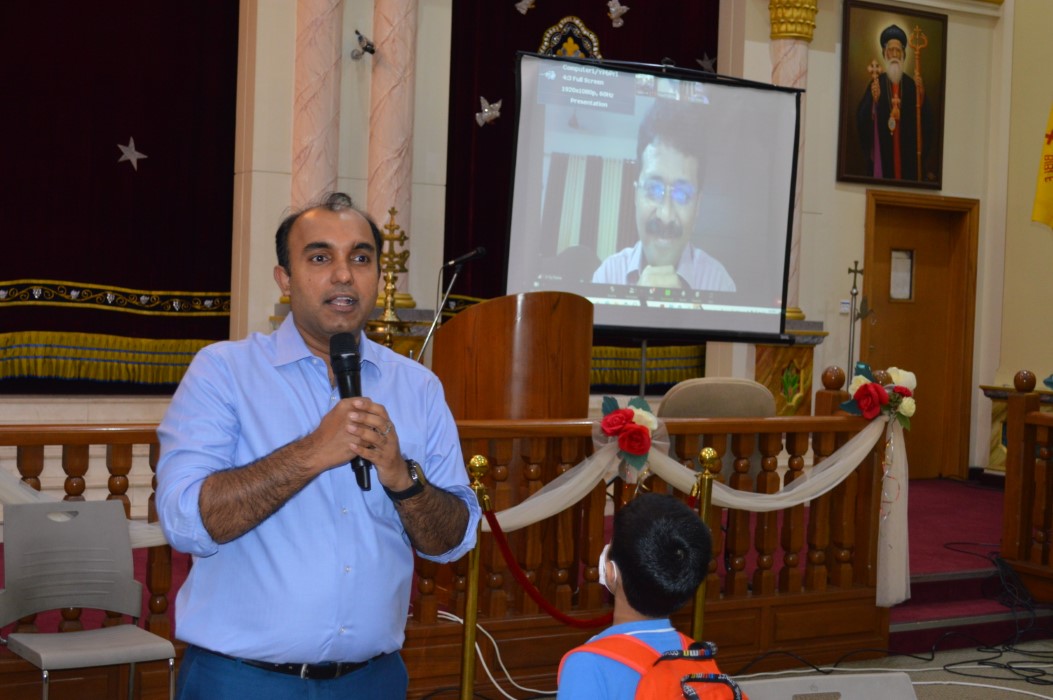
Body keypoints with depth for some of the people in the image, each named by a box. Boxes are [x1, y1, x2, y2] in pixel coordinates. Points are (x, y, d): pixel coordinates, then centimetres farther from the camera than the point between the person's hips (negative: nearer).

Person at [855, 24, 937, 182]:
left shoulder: (913, 86, 7)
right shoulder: (875, 84, 1)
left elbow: (925, 122, 1)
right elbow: (861, 121, -8)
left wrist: (921, 101, -14)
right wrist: (873, 101, -23)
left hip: (907, 156, 2)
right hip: (882, 154, -2)